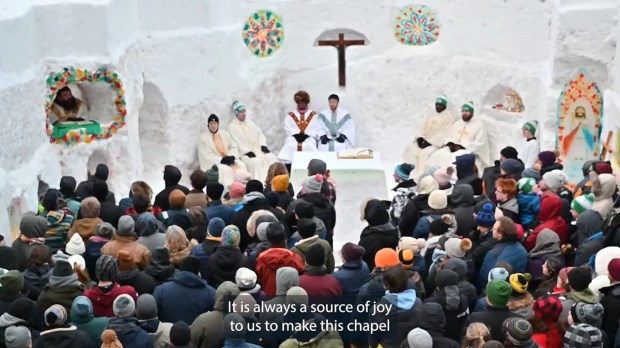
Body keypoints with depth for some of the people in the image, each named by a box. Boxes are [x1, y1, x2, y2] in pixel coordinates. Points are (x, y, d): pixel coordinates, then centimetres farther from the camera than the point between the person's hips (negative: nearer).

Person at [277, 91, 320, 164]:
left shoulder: (313, 115, 16)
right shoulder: (290, 115, 18)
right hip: (293, 138, 1)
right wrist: (297, 135, -9)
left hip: (308, 138, -1)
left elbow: (315, 130, 5)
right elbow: (288, 130, 7)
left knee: (309, 146, -36)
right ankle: (289, 164, -35)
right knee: (290, 146, -34)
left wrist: (305, 134, -10)